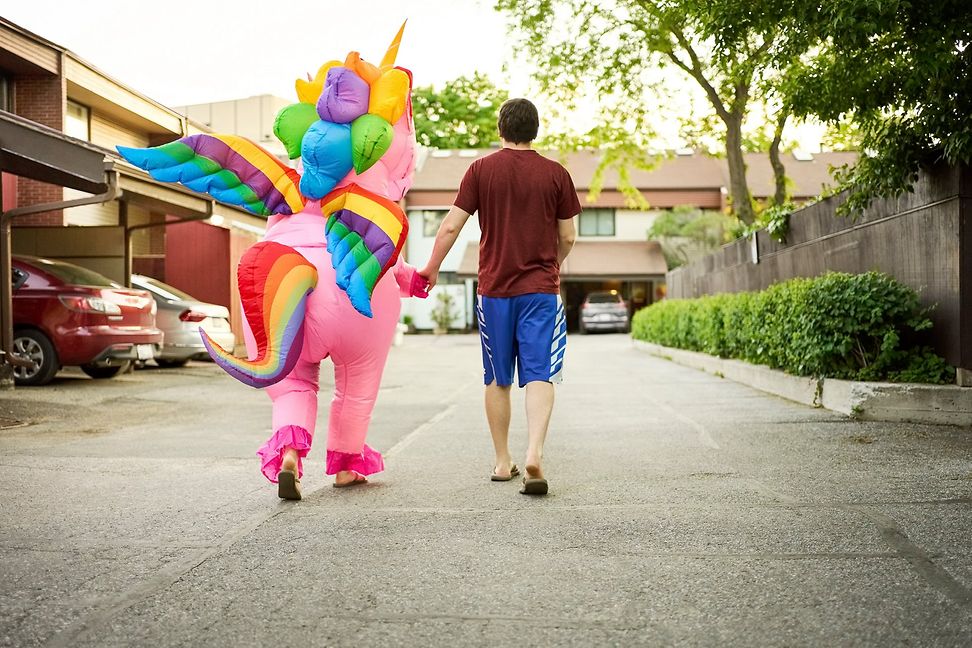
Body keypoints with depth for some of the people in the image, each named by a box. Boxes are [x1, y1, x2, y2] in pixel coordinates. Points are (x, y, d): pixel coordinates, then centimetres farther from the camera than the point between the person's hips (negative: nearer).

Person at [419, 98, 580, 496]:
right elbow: (567, 237, 6)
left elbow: (451, 227, -1)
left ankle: (502, 462, 19)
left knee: (498, 380, 12)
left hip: (494, 288, 1)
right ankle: (534, 454, -20)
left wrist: (432, 269, 12)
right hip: (541, 288, -1)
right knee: (539, 376, -2)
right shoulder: (556, 174, 2)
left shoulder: (481, 170, 1)